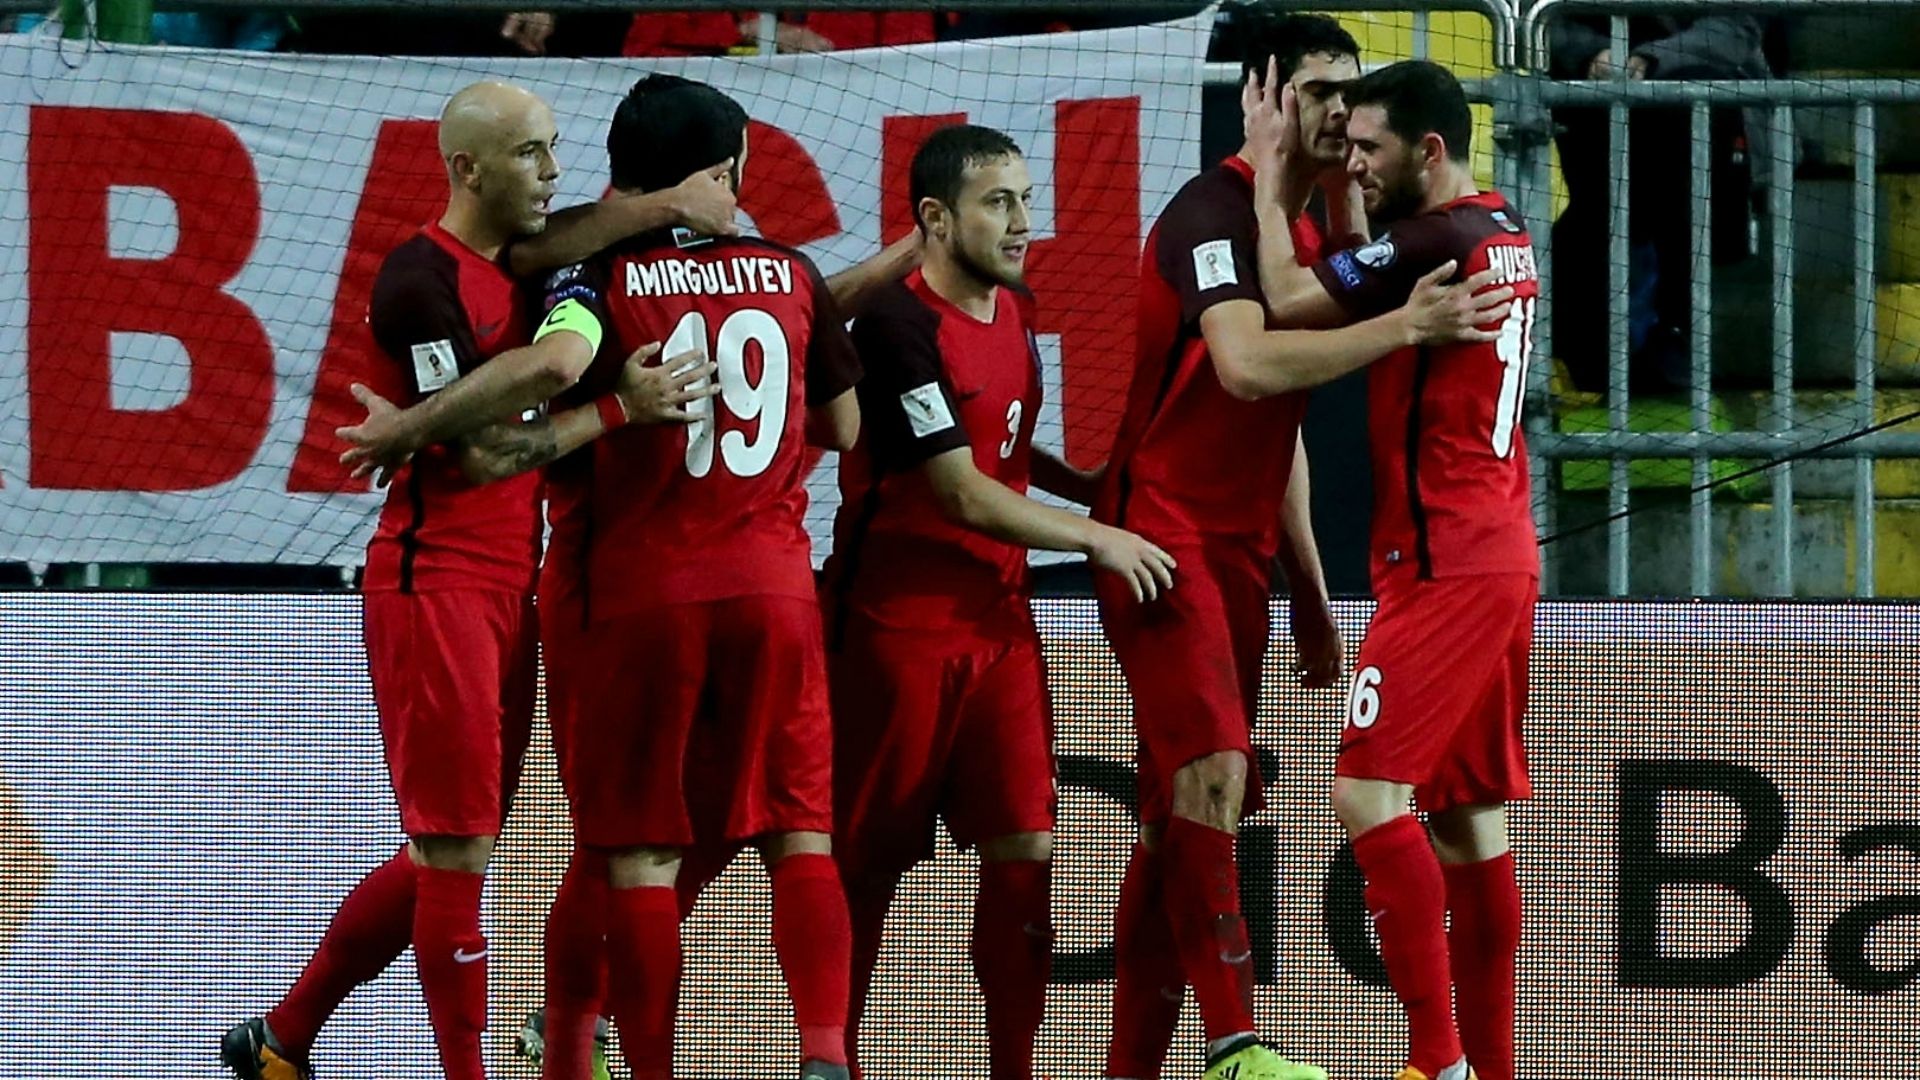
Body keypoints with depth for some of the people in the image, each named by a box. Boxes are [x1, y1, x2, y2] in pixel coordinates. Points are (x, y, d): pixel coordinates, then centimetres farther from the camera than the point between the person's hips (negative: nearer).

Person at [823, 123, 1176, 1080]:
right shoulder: (900, 325, -17)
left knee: (1024, 849, -3)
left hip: (997, 617, 7)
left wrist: (1096, 488, 16)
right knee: (868, 862, 1)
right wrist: (1096, 536, -14)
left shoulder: (1012, 312, 10)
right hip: (897, 625, -7)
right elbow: (965, 496, -19)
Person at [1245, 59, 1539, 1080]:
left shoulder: (1437, 239, -16)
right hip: (1499, 556, 10)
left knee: (1369, 794, -13)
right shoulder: (1505, 233, 13)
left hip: (1444, 566, -10)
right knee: (1465, 814, 11)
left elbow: (1289, 301, -15)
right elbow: (1351, 286, 22)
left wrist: (1269, 168, -4)